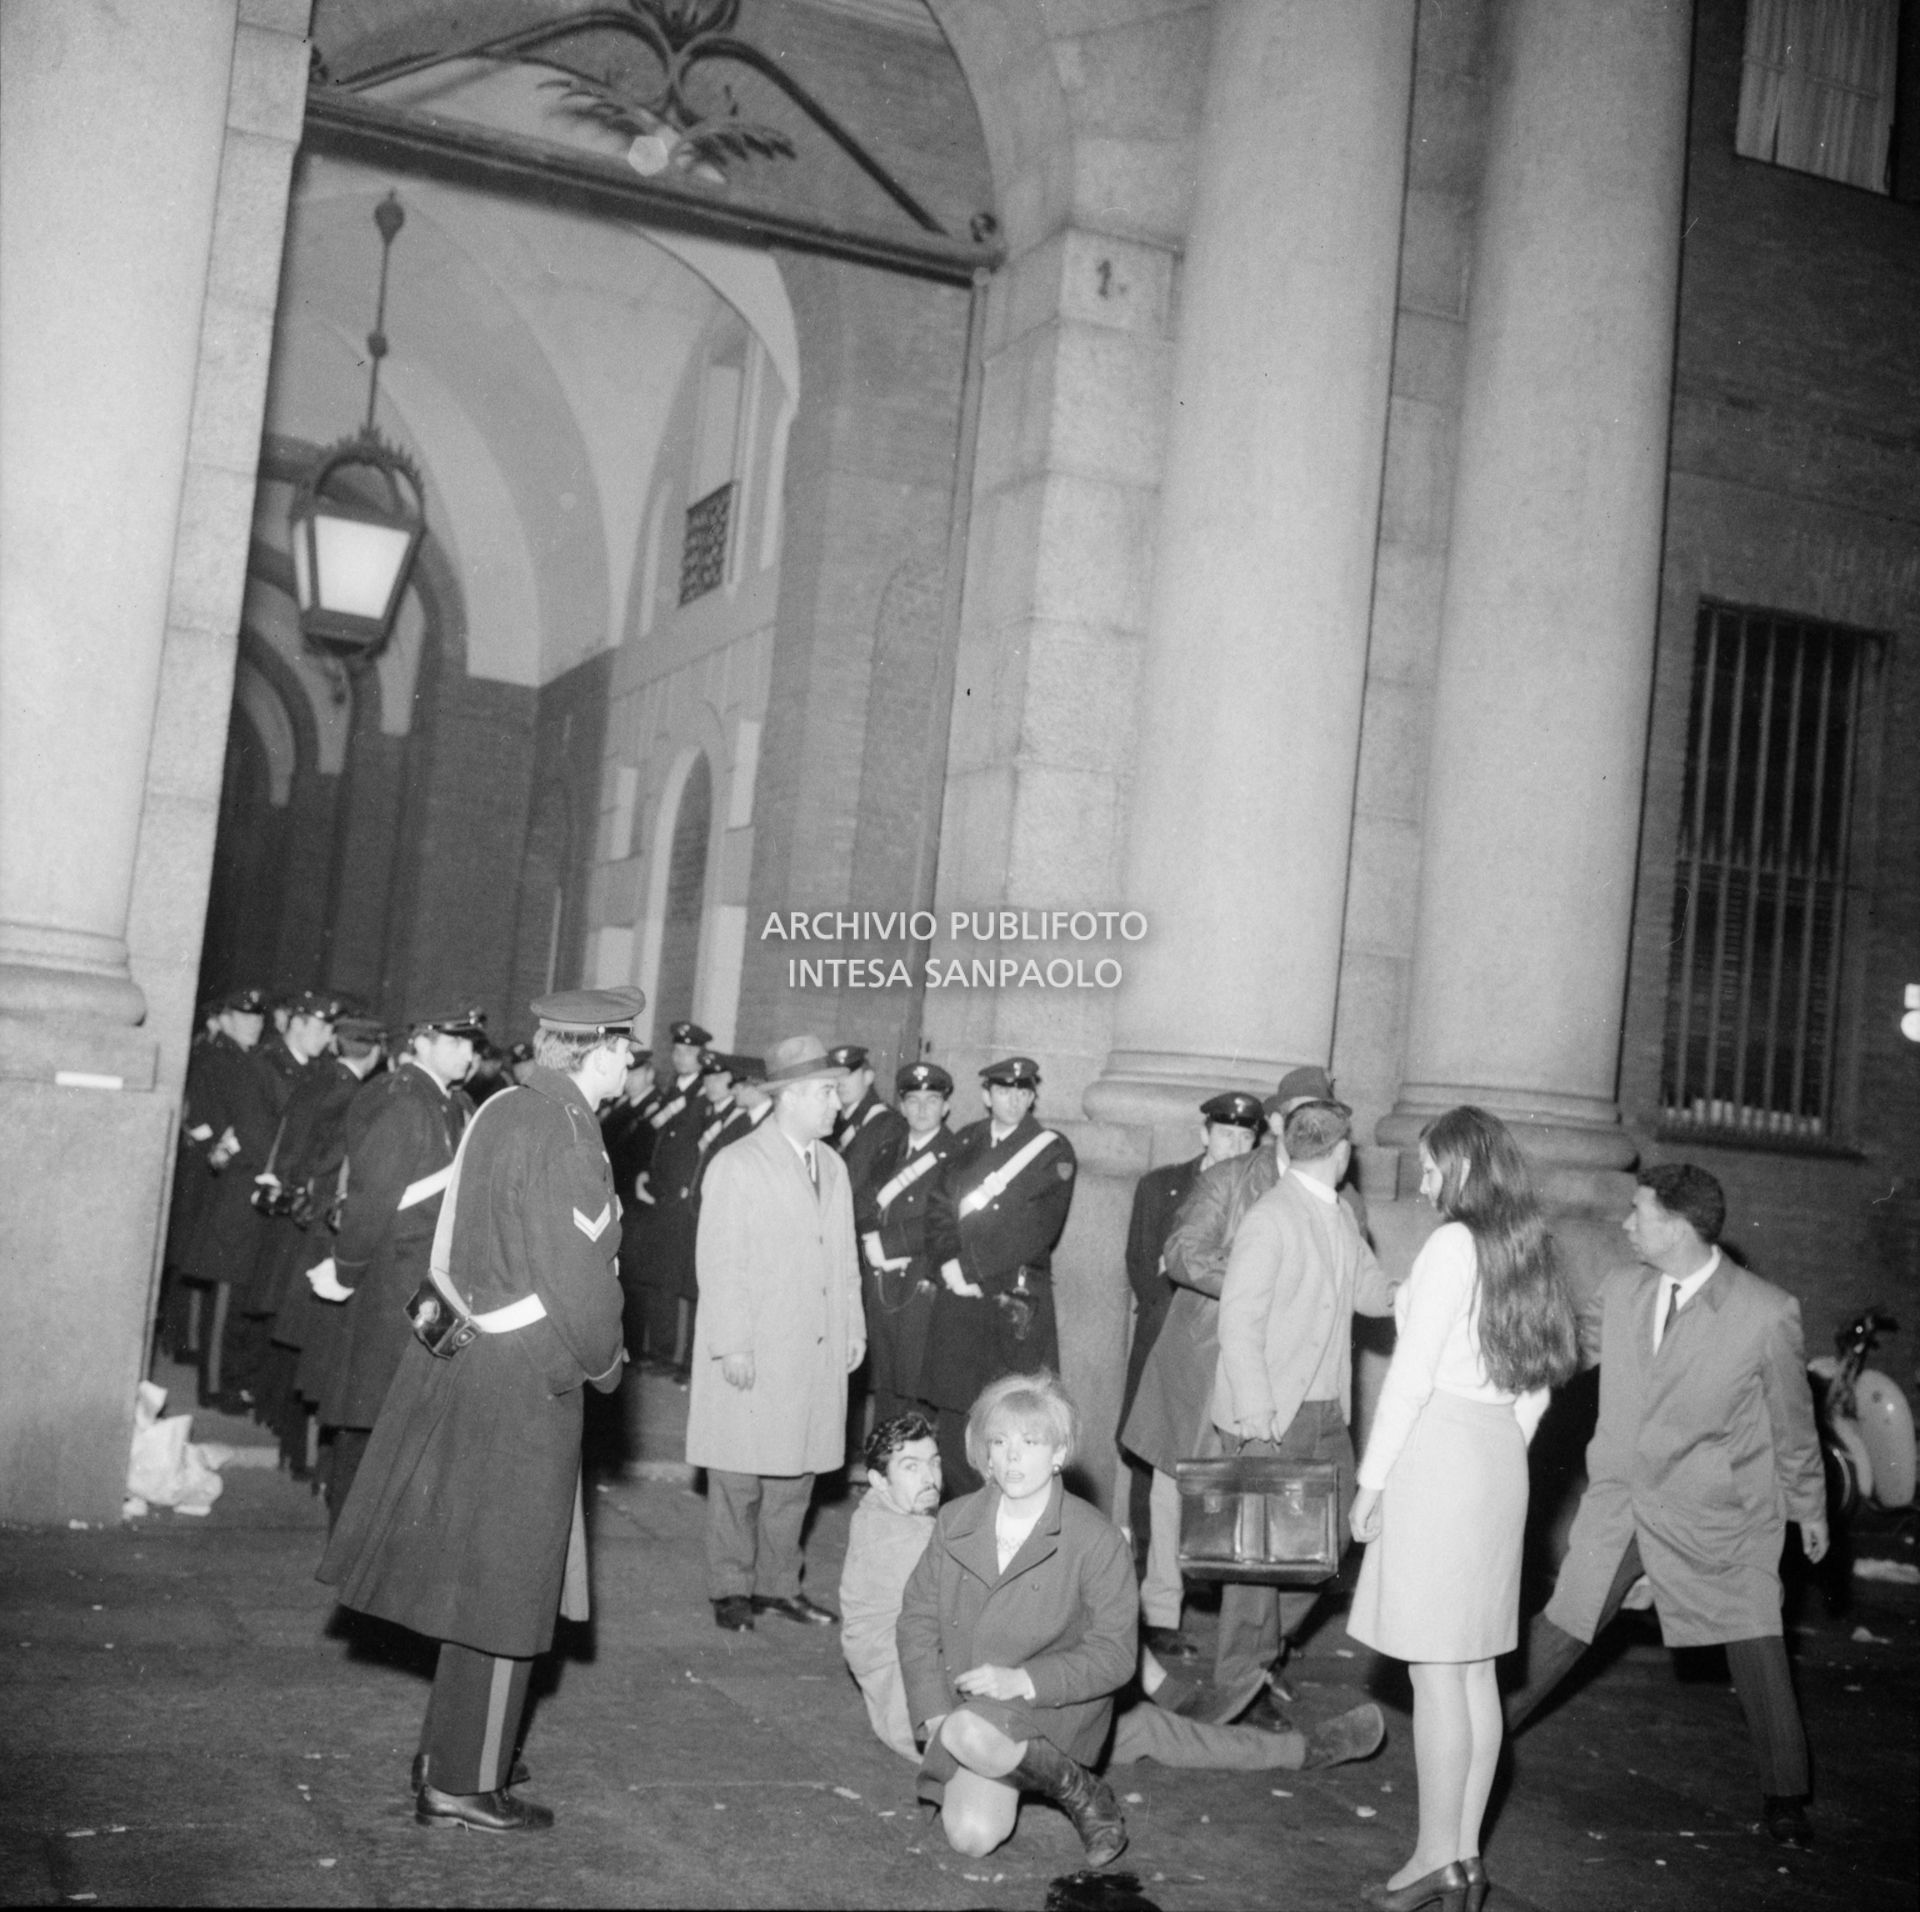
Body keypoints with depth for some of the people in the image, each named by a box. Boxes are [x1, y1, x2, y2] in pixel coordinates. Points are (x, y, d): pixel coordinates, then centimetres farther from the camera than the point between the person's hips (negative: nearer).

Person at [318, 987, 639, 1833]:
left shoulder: (498, 1111, 7)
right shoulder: (565, 1134, -19)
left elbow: (449, 1255, 12)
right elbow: (577, 1277, -19)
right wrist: (604, 1363, -4)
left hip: (466, 1357, 9)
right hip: (525, 1380, -9)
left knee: (473, 1565, 19)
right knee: (505, 1580, 3)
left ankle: (448, 1754, 32)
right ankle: (464, 1784, 13)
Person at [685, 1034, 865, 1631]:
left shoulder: (833, 1166, 14)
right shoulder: (737, 1165, -8)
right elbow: (719, 1262, -11)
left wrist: (854, 1326, 11)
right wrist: (732, 1345, -15)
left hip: (817, 1352, 6)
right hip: (752, 1355, -6)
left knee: (796, 1474, 10)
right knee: (740, 1479, 2)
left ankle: (777, 1584, 21)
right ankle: (730, 1590, 13)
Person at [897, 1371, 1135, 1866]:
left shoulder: (1096, 1539, -9)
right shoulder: (955, 1521, 3)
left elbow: (1114, 1656, -9)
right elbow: (917, 1617, 6)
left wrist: (1023, 1680, -21)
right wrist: (934, 1712, -8)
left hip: (1054, 1703, -4)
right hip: (967, 1706, 4)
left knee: (971, 1735, -35)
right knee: (971, 1836, -19)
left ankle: (1079, 1790, -9)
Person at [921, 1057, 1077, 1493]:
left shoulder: (1053, 1152, 0)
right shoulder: (965, 1143, 15)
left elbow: (1036, 1230, -8)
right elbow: (939, 1208, 11)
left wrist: (972, 1267, -10)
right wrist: (949, 1265, -5)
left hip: (1017, 1303, -4)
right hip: (959, 1295, 4)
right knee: (954, 1412, 4)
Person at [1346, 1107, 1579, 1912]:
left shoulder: (1453, 1244, -11)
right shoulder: (1528, 1253, 12)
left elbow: (1412, 1372, -14)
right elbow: (1538, 1381, 17)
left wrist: (1372, 1479, -10)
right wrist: (1505, 1453, 21)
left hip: (1438, 1452, -8)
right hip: (1500, 1456, 9)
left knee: (1435, 1667, -3)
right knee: (1475, 1665, 11)